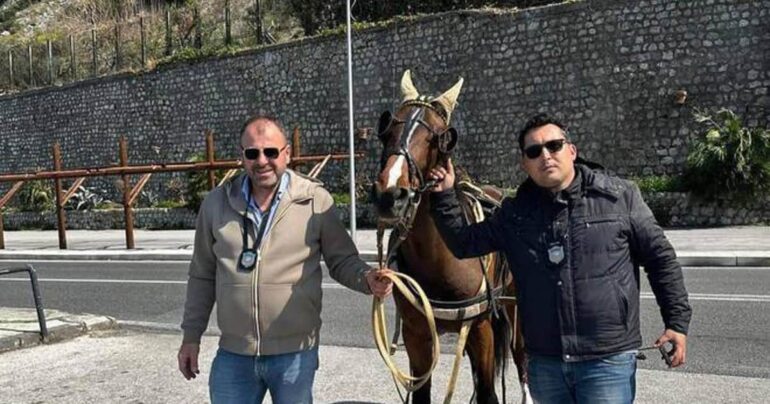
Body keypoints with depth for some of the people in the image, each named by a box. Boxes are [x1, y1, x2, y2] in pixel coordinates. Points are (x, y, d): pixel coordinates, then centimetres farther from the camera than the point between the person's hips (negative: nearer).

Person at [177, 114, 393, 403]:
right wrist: (192, 335, 9)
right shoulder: (216, 203, -1)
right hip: (233, 355, 2)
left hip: (295, 354, -2)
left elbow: (341, 260, -1)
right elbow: (202, 276, 7)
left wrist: (367, 279, -22)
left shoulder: (316, 200, -9)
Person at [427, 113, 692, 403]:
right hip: (544, 361, 4)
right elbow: (464, 244, 9)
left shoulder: (620, 197, -3)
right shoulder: (515, 213, 4)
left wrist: (677, 321, -2)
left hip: (608, 360, -4)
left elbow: (660, 258, 2)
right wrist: (443, 196, -1)